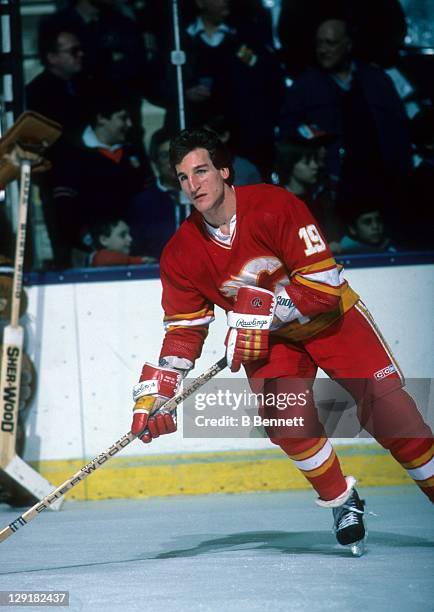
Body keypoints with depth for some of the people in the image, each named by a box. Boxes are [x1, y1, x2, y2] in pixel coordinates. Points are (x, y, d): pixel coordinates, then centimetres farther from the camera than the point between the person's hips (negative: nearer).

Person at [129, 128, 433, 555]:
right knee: (286, 418, -19)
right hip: (268, 340, 3)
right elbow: (184, 329, -5)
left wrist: (265, 311, -33)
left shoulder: (274, 207, -26)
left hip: (330, 316, -3)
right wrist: (157, 391, -15)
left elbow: (324, 282, -27)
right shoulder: (181, 255, -12)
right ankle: (341, 501, 1)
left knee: (386, 406, -14)